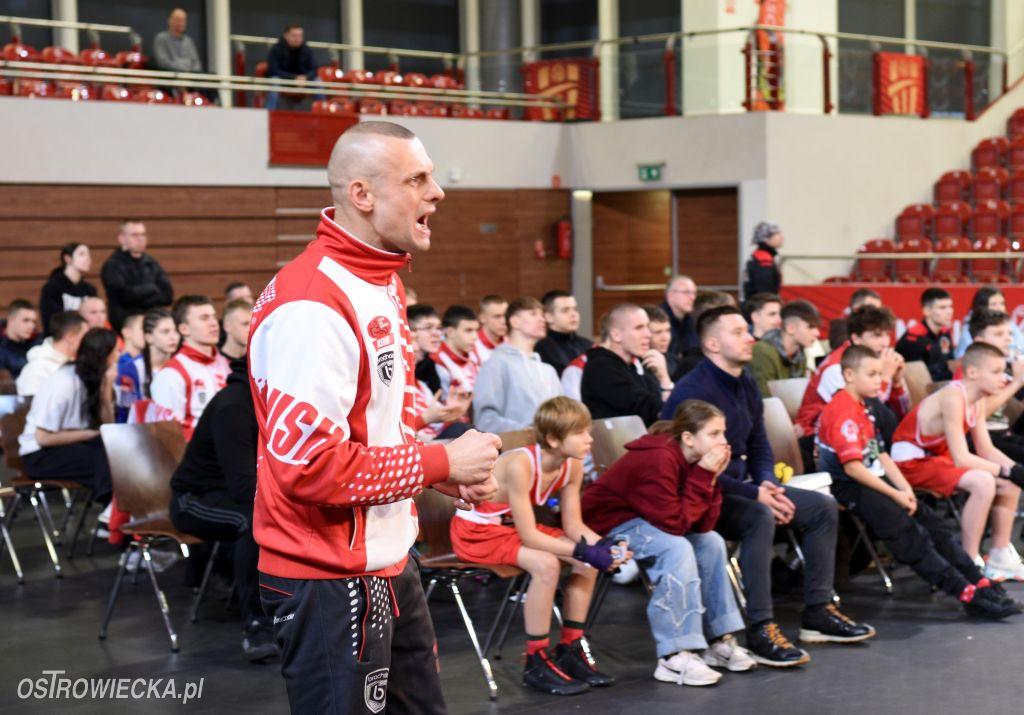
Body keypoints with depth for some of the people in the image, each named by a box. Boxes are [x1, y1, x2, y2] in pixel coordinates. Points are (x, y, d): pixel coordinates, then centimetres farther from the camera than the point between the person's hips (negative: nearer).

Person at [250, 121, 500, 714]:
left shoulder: (382, 284, 10)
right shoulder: (314, 305, -22)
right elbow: (308, 464, -26)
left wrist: (452, 474, 3)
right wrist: (441, 463, -17)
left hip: (390, 563, 10)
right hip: (330, 581, -10)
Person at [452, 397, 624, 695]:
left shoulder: (573, 466, -9)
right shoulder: (520, 465, -32)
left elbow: (573, 525, -4)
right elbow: (528, 535, -31)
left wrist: (603, 546, -24)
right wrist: (584, 551, -32)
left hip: (512, 525, 8)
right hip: (477, 531, -8)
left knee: (588, 563, -7)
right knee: (545, 564, -31)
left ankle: (570, 649, 6)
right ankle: (537, 663, -18)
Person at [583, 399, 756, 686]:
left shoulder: (692, 459, -3)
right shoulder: (658, 460, -29)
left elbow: (703, 525, -5)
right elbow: (676, 523, -30)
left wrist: (711, 479, -16)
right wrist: (703, 477, -27)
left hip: (643, 520, 9)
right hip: (607, 523, -9)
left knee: (711, 542, 1)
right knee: (677, 549, -29)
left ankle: (719, 639, 6)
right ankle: (675, 657, -28)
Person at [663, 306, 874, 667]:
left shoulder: (746, 386, 8)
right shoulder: (693, 391, -20)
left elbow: (759, 447, 19)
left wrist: (768, 484, -3)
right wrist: (755, 494, -23)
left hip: (738, 487, 10)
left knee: (823, 507, 5)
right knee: (760, 516, -36)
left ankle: (818, 611, 11)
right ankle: (760, 629, -31)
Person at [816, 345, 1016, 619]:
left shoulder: (861, 408, 15)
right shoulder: (843, 411, -15)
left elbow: (881, 455, 12)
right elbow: (852, 466, -22)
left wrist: (905, 488, -3)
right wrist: (895, 495, -18)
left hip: (873, 481, 10)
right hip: (848, 487, -10)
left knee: (932, 523, -1)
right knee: (908, 532, -20)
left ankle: (979, 583, -3)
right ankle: (967, 594, -23)